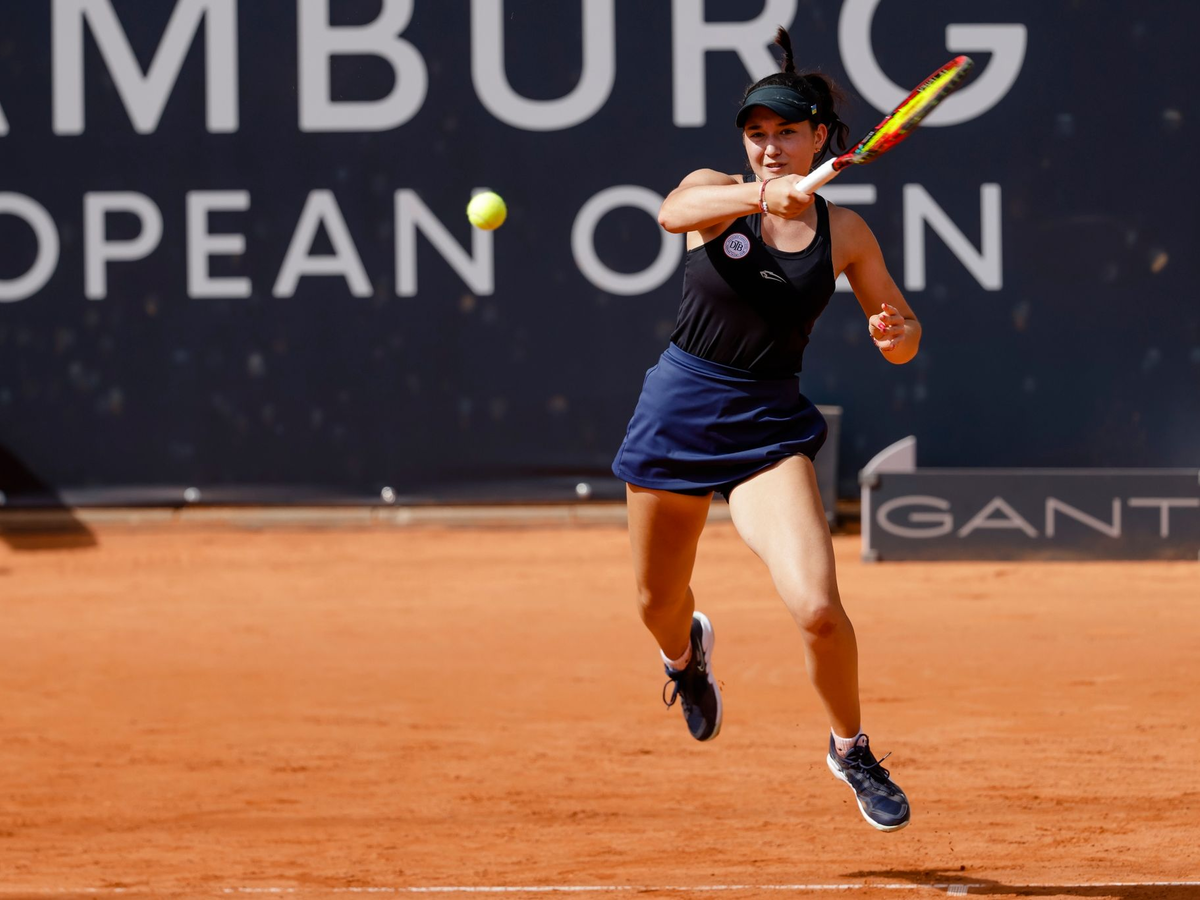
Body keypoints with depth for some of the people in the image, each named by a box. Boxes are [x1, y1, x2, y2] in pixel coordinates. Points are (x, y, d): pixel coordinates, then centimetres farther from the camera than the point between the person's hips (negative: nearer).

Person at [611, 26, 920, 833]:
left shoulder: (844, 234, 0)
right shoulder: (717, 193, -5)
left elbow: (904, 337, 7)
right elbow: (676, 211, -31)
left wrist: (897, 334, -18)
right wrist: (760, 196, -49)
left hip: (768, 426, -1)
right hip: (679, 409, 1)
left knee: (816, 607, -20)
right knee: (659, 602, 17)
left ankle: (851, 748, 7)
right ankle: (687, 649, 57)